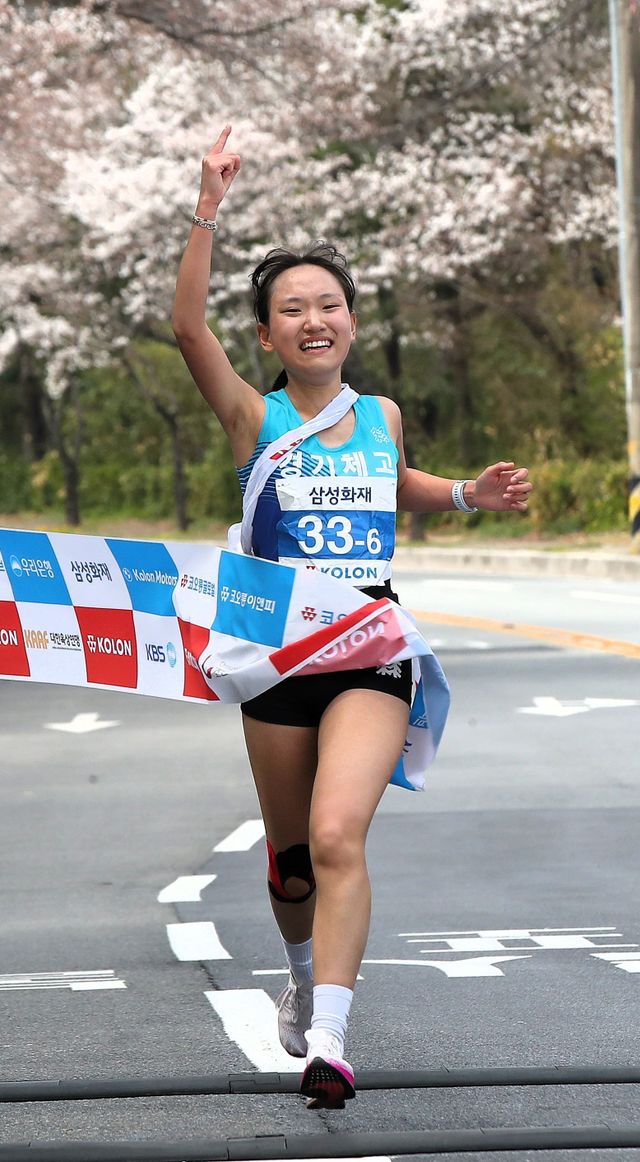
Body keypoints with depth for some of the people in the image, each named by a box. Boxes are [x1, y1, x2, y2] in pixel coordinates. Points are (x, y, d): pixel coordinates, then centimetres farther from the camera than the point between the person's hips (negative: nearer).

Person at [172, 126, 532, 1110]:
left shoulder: (383, 417, 8)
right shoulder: (255, 418, -2)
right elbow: (188, 327, -19)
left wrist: (468, 495, 14)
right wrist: (209, 212, -25)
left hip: (372, 654, 0)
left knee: (338, 837, -21)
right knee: (289, 857, 14)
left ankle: (327, 1039, -25)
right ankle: (305, 975, 44)